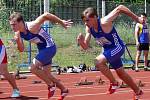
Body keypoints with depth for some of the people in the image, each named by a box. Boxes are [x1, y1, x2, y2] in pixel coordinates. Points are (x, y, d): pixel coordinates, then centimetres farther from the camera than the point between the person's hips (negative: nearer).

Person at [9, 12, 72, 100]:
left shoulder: (31, 27, -28)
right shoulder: (18, 33, -4)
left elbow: (46, 15, -27)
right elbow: (21, 50, 2)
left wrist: (61, 22, -22)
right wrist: (18, 41, -19)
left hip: (49, 47, -9)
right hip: (42, 49, 9)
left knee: (33, 68, -17)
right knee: (46, 74, 15)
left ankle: (51, 85, 1)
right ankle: (64, 90, 33)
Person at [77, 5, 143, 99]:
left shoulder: (104, 23, -31)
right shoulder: (89, 29, -9)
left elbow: (120, 8, -29)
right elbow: (86, 47, -3)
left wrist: (137, 18, -24)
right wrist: (81, 41, -26)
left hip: (117, 47, -8)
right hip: (108, 49, 8)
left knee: (98, 61, -27)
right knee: (121, 73, 20)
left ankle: (114, 83, -6)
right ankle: (138, 91, 41)